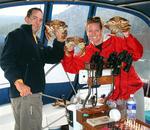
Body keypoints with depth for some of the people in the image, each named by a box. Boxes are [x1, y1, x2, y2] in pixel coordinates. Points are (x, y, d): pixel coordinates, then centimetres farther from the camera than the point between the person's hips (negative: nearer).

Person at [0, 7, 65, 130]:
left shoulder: (37, 41, 21)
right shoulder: (17, 35, -6)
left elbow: (53, 58, 17)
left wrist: (59, 40, 2)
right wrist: (18, 82, -34)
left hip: (33, 91, 10)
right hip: (25, 92, -10)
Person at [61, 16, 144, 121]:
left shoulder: (116, 42, -4)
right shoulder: (87, 53, 6)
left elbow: (137, 54, -12)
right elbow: (72, 67, 4)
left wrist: (127, 36, -25)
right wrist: (68, 53, -12)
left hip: (132, 89, -2)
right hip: (110, 96, 2)